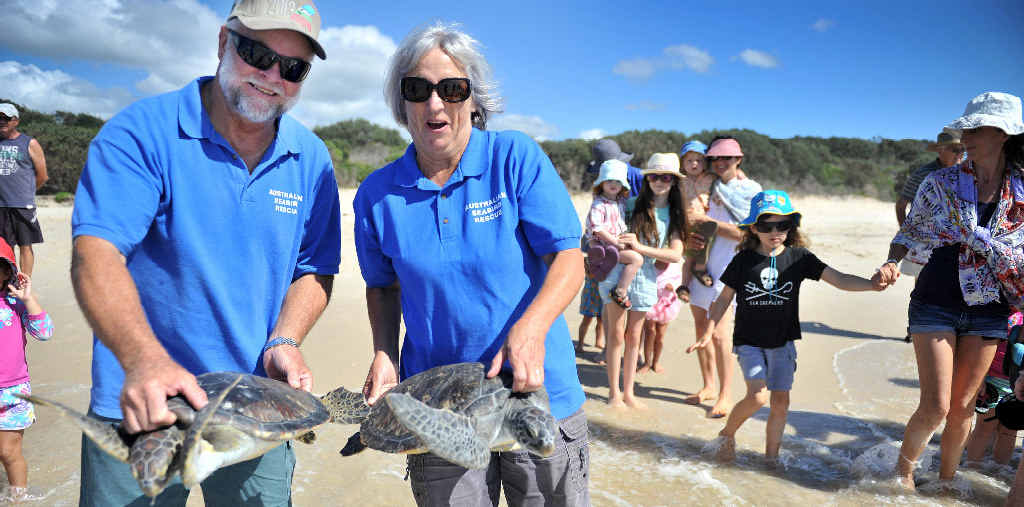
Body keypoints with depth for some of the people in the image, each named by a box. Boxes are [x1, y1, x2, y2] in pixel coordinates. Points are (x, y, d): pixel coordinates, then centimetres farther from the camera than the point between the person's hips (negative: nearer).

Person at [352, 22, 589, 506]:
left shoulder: (517, 157, -7)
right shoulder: (377, 194, 1)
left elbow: (568, 258, -10)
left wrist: (531, 327, -26)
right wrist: (383, 355, -4)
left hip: (537, 390, -1)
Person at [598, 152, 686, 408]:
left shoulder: (676, 214, 2)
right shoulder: (632, 205, 0)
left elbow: (676, 254, -9)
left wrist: (640, 247, -18)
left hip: (645, 278, 2)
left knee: (633, 337, 10)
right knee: (616, 334, -1)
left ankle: (628, 393, 21)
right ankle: (614, 393, 9)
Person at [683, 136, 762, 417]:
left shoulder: (750, 191, -2)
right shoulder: (706, 188, 13)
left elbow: (747, 234, -11)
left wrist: (710, 223, -14)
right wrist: (687, 238, -6)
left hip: (729, 269, -6)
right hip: (700, 265, 6)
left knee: (719, 332, -12)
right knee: (701, 327, 11)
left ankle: (725, 395, -1)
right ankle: (708, 386, 25)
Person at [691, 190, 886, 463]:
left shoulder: (799, 257, -3)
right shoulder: (743, 260, -6)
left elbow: (838, 279, -9)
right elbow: (724, 298, 2)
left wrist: (871, 284, -27)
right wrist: (707, 334, -1)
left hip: (783, 342, 3)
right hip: (749, 341, -2)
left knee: (780, 402, 4)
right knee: (758, 396, -16)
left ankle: (771, 456, 21)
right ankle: (727, 434, 9)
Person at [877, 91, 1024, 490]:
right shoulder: (940, 183, -5)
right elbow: (909, 232, 3)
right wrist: (892, 262, -14)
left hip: (989, 311, 2)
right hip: (935, 305, -2)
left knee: (962, 407, 11)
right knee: (936, 407, -6)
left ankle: (946, 479, 33)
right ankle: (904, 467, 21)